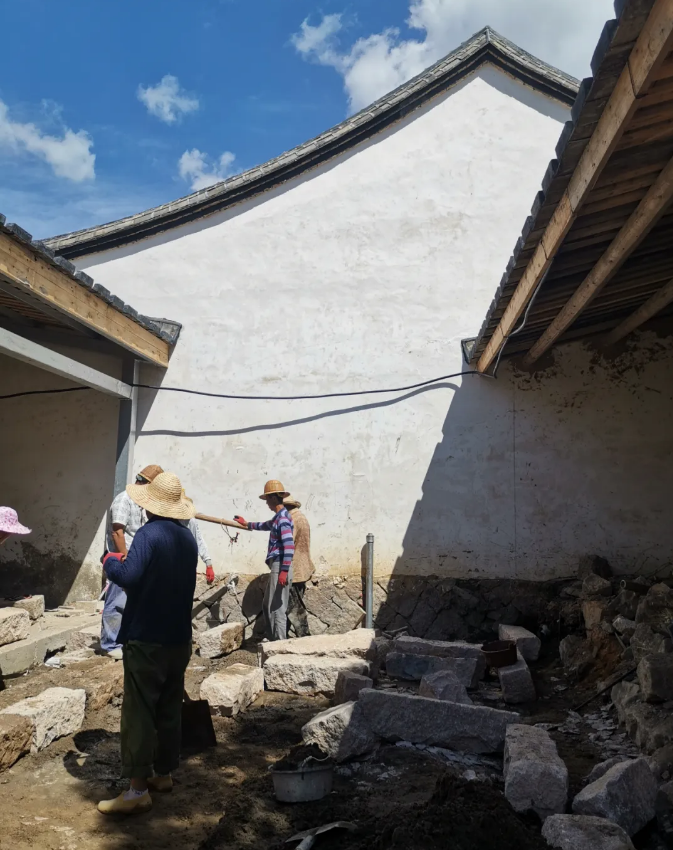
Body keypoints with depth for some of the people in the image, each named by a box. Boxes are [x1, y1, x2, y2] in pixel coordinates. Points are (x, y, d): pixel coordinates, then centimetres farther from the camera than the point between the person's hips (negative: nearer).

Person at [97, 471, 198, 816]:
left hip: (146, 639, -7)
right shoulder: (188, 537, 8)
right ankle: (163, 773, 27)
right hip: (179, 638, 8)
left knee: (139, 712, -2)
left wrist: (111, 561, -5)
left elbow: (128, 577, -26)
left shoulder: (148, 534, -16)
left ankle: (138, 789, 2)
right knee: (170, 709, 16)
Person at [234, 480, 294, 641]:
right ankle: (272, 640, 24)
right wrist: (248, 524, 52)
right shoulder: (278, 517, 16)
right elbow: (266, 525, 39)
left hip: (280, 567, -10)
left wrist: (284, 571, -28)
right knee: (268, 606, 17)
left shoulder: (283, 518, -15)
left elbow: (289, 545, -24)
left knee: (277, 608, -6)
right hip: (276, 566, 10)